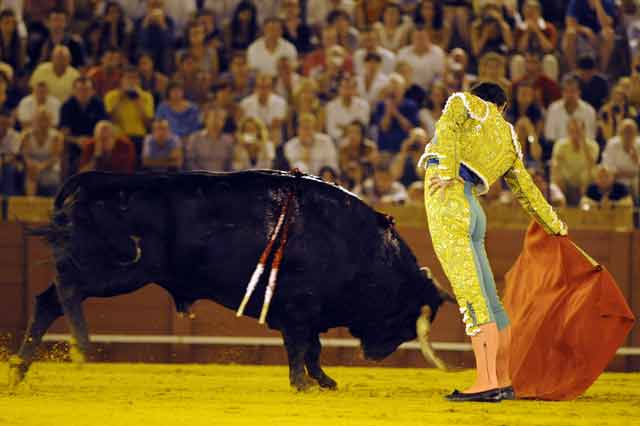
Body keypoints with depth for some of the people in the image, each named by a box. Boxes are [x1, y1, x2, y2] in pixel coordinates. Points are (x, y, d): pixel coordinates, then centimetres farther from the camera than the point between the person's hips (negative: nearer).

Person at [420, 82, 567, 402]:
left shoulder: (463, 103, 14)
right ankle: (503, 381, 17)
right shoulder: (508, 139, 27)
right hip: (472, 210, 6)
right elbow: (526, 190, 34)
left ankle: (486, 383, -20)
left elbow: (447, 128, -9)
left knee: (472, 298, -14)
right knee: (489, 301, 11)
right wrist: (555, 225, 48)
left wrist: (447, 172, -21)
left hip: (447, 204, -6)